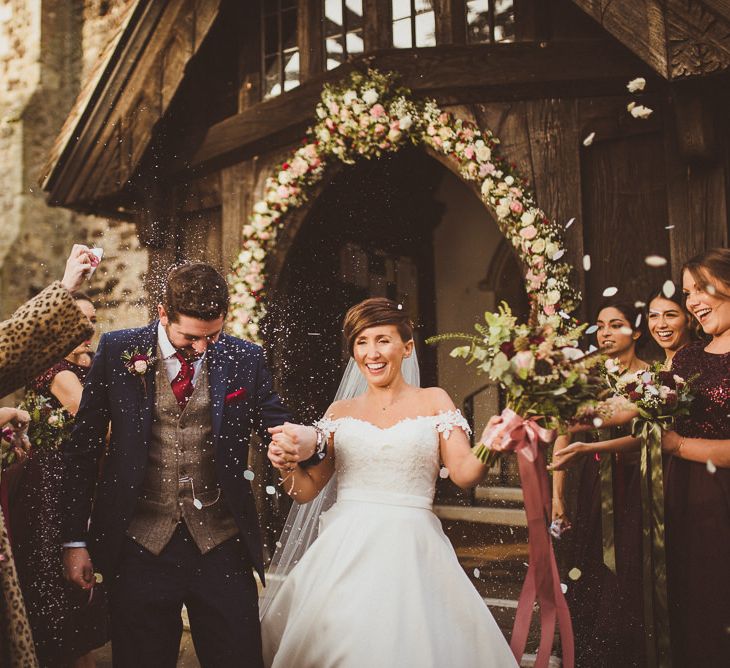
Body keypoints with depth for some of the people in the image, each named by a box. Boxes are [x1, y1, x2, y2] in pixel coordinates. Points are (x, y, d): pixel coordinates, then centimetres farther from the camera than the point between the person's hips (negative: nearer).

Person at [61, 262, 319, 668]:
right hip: (140, 545, 0)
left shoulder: (244, 359, 0)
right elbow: (83, 447, 2)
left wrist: (308, 438, -20)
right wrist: (75, 541, 1)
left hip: (223, 545, 1)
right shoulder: (117, 351, -1)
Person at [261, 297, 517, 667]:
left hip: (411, 549, -1)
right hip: (343, 550, 2)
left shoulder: (434, 401, 6)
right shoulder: (340, 411, 10)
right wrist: (287, 464, -11)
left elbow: (464, 473, -5)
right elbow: (306, 491, 8)